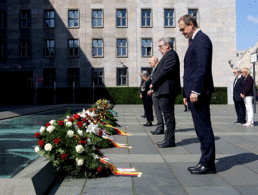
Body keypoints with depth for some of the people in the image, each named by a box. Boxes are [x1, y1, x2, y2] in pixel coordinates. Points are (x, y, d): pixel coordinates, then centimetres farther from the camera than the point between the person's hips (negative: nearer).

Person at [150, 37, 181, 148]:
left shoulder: (171, 55, -11)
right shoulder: (168, 55, 22)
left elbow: (164, 72, -18)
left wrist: (153, 83, -10)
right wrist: (155, 84, 8)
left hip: (167, 91, -11)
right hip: (165, 91, 11)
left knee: (168, 116, -7)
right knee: (168, 116, 12)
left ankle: (170, 141, -2)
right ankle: (168, 139, 19)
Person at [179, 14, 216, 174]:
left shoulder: (201, 39, -8)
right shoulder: (194, 41, 23)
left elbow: (202, 68, -19)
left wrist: (195, 91, -22)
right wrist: (186, 93, 22)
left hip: (199, 92, -10)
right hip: (194, 92, 10)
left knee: (204, 128, -6)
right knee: (201, 128, 11)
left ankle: (208, 164, 2)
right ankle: (207, 161, 18)